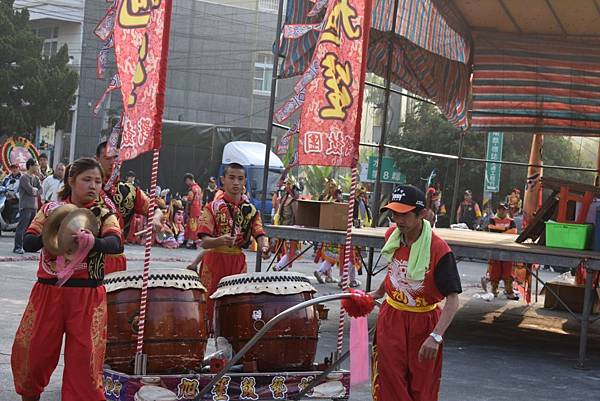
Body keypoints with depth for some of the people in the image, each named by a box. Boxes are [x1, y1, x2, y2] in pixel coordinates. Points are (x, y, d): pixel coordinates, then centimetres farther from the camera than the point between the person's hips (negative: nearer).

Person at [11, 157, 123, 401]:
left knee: (84, 356, -6)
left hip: (87, 295, -2)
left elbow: (115, 244, -19)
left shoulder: (103, 214, 1)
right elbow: (28, 243, -6)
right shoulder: (51, 209, 5)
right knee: (32, 349, 9)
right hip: (48, 291, 2)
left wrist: (91, 242, -40)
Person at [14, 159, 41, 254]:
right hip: (25, 206, -8)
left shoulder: (36, 178, 15)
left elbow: (41, 189, 7)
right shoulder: (24, 177, -8)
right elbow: (30, 190, -18)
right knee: (22, 227, -9)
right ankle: (18, 247, -9)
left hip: (34, 206, 8)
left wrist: (34, 191, -9)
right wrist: (36, 190, 1)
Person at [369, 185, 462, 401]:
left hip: (423, 323, -4)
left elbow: (452, 300, -28)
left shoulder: (439, 250, -25)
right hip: (391, 317, 4)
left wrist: (435, 337, -39)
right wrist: (379, 292, 27)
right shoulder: (392, 235, -5)